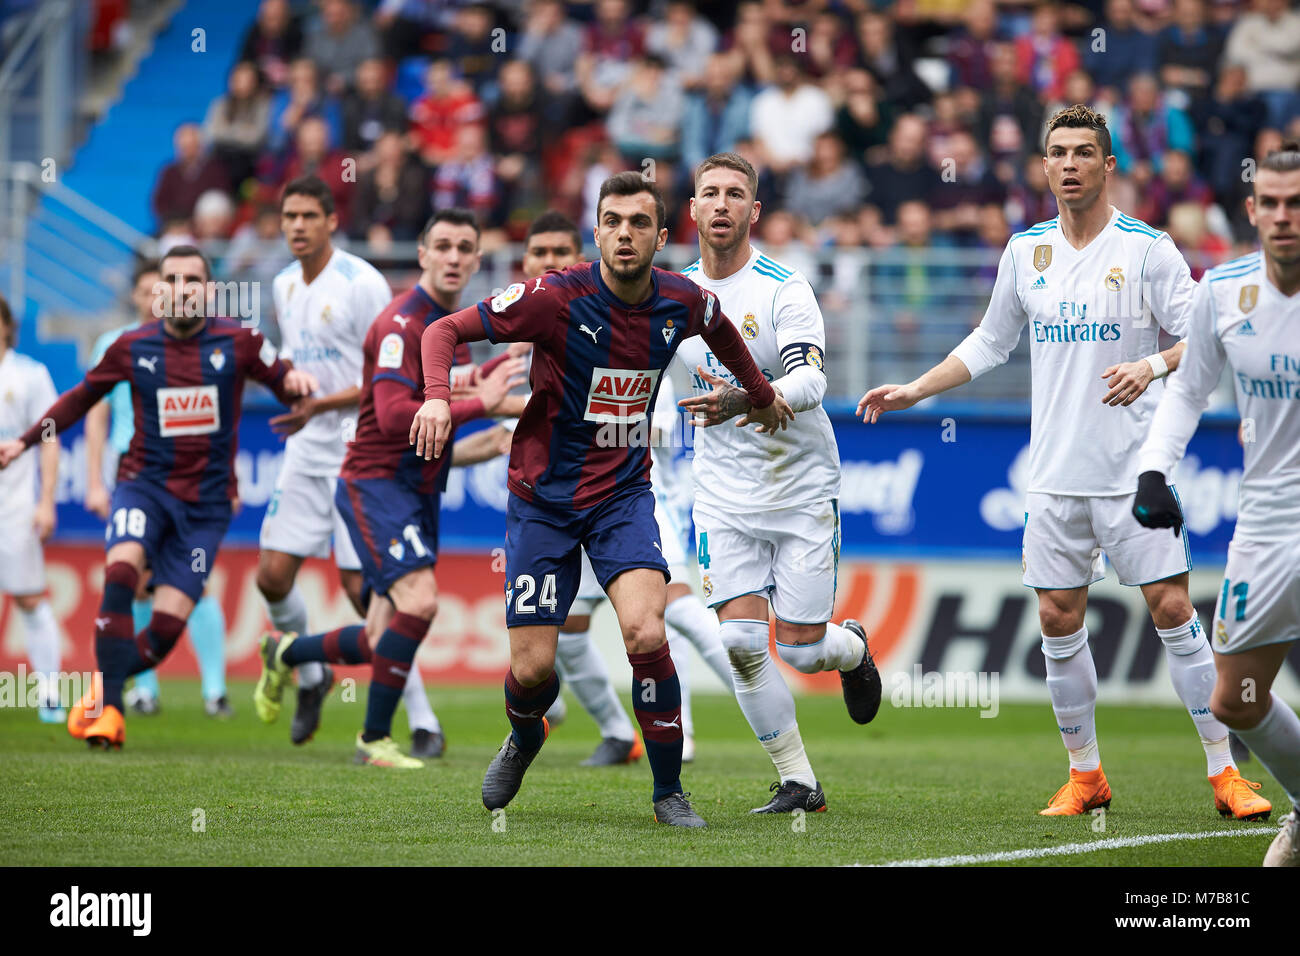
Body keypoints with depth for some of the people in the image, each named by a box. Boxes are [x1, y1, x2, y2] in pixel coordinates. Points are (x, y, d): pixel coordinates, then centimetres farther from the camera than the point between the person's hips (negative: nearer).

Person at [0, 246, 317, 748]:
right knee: (121, 571, -29)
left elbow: (286, 386, 6)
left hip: (205, 502, 0)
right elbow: (82, 396, 17)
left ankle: (101, 688, 17)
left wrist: (295, 380, -19)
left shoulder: (238, 342, -2)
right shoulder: (133, 347, 2)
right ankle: (108, 707, -24)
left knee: (168, 626, -10)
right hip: (145, 484, 0)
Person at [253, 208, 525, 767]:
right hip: (376, 484, -9)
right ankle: (375, 738, -12)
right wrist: (478, 404, -28)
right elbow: (394, 416, -27)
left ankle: (285, 653, 35)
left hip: (419, 491, 9)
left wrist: (475, 387, 5)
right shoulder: (402, 322, -16)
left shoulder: (453, 323, 13)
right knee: (419, 600, -25)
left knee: (383, 643, 8)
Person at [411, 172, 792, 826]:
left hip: (625, 493, 2)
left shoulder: (683, 302, -5)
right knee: (533, 667, -4)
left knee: (646, 634, -21)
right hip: (544, 495, -2)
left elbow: (721, 329, 21)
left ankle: (668, 790, -4)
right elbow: (444, 331, -13)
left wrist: (761, 395, 34)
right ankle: (524, 739, 34)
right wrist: (438, 396, -31)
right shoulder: (555, 298, -17)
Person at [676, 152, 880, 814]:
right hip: (724, 499, 3)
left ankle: (852, 649, 35)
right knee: (741, 641, -11)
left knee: (801, 650, -3)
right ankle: (797, 783, 2)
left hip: (801, 488, -3)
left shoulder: (785, 289, -13)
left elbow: (809, 382, -28)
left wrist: (743, 401, -45)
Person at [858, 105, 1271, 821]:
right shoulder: (1027, 250, 9)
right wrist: (914, 391, 16)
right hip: (1056, 471, 4)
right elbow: (990, 342, 22)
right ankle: (1085, 775, 16)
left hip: (1135, 467, -4)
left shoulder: (1147, 249, -5)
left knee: (1171, 608, -8)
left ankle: (1224, 772, -2)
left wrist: (1152, 366, -25)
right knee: (1058, 620, 3)